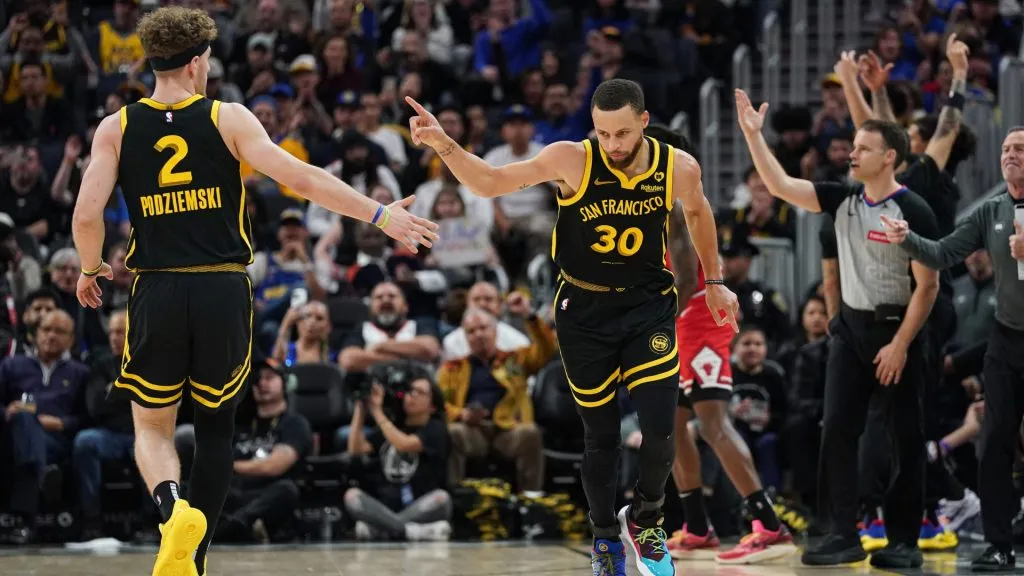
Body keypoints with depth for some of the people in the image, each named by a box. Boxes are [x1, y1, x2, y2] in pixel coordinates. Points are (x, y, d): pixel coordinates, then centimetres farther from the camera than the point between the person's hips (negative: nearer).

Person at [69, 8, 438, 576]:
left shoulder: (116, 128, 2)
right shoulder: (228, 119, -1)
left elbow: (85, 217, -5)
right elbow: (300, 177, -10)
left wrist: (91, 270, 16)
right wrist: (380, 215, -7)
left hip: (157, 293, 0)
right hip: (224, 293, 0)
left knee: (152, 427, 14)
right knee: (215, 428, 17)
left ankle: (171, 505, -19)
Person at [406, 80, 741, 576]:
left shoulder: (678, 168, -12)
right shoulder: (572, 160, -18)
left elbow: (698, 212, 12)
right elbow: (488, 183, -15)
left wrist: (713, 281, 20)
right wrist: (442, 143, -31)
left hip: (648, 307, 1)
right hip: (585, 311, 0)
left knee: (660, 429, -11)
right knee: (600, 435, 9)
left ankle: (644, 520, 18)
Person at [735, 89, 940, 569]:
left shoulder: (912, 212, -13)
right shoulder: (844, 200, 4)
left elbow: (927, 285, -13)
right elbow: (781, 186, 1)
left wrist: (900, 344, -17)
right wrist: (753, 135, -8)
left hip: (895, 332, -6)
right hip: (851, 328, 6)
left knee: (905, 440, 1)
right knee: (837, 431, -2)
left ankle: (904, 541, 8)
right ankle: (844, 536, 0)